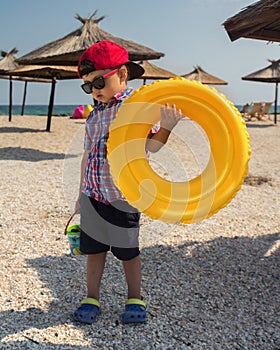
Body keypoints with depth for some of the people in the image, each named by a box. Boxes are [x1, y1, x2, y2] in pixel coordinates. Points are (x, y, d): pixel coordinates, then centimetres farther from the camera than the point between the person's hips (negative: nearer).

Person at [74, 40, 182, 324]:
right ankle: (91, 298, 29)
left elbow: (149, 145, -19)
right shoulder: (95, 114, 10)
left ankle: (134, 299, 30)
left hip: (123, 196, -5)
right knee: (93, 248, 13)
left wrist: (166, 127, -40)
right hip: (92, 194, 6)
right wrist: (81, 194, 18)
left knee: (127, 251, 9)